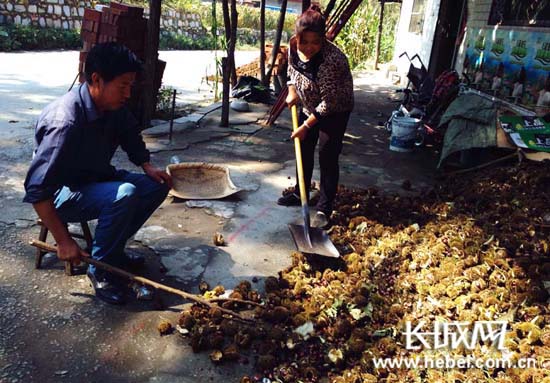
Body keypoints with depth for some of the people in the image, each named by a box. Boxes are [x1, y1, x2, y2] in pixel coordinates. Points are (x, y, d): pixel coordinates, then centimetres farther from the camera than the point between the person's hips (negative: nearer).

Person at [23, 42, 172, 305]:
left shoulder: (113, 107, -8)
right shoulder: (66, 120, -32)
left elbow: (130, 134, 15)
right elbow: (37, 189, -33)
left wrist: (147, 167, -1)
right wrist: (63, 241, -30)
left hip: (97, 179, 8)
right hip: (62, 193, -8)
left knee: (158, 185, -2)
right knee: (124, 195, -32)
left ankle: (112, 249, 8)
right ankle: (100, 269, -12)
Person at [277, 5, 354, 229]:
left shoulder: (332, 59, -34)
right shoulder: (293, 47, -14)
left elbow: (329, 102, -29)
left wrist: (306, 126, -26)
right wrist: (292, 91, -6)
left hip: (334, 112, -7)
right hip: (309, 107, 7)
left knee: (327, 158, -5)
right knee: (304, 150, 16)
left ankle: (324, 209, 5)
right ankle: (300, 194, 33)